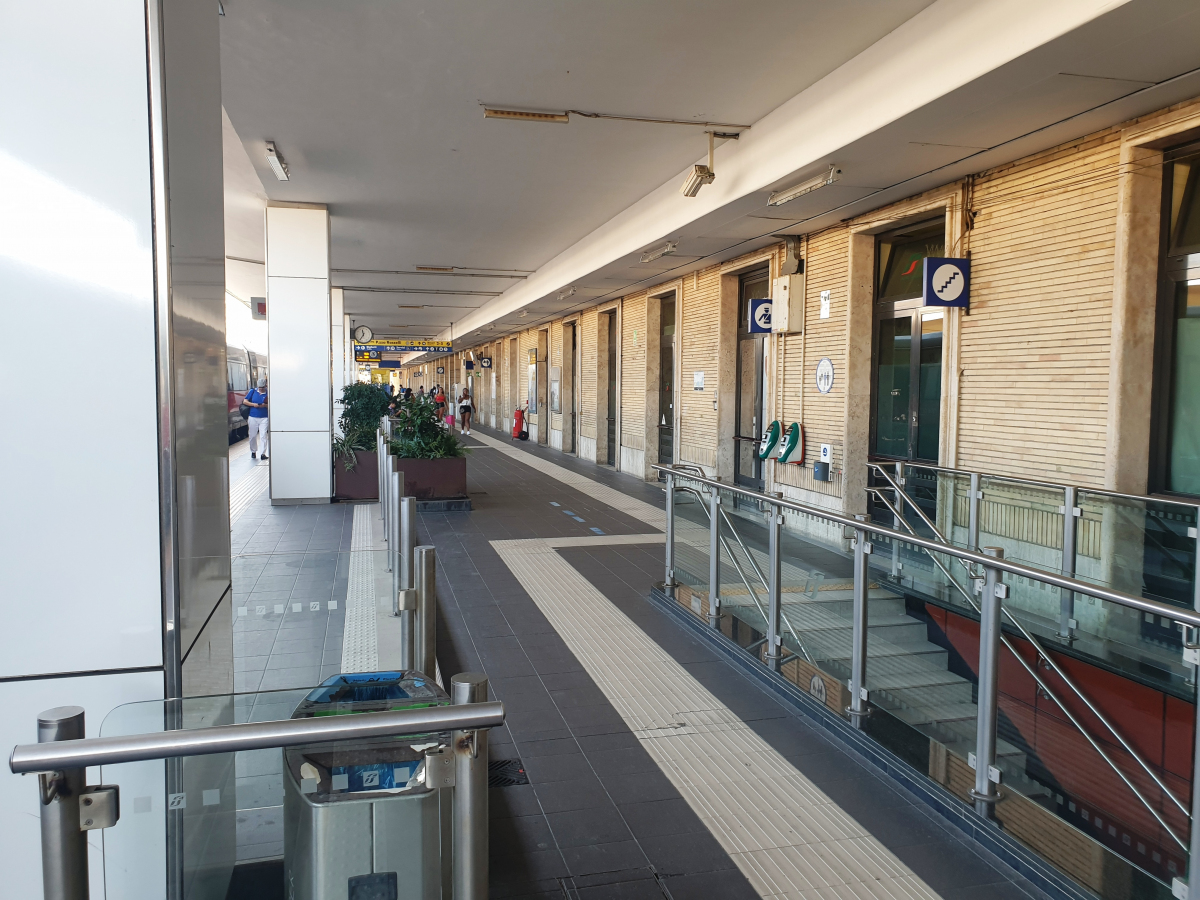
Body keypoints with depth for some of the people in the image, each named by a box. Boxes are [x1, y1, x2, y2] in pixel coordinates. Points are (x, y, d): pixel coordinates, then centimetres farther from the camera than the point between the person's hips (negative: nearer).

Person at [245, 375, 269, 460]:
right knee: (253, 436, 8)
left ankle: (262, 453, -4)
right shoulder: (252, 392, 5)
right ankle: (253, 451, 25)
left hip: (264, 418, -2)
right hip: (253, 417, 2)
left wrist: (265, 405, -18)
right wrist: (253, 404, -10)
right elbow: (245, 401, 6)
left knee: (263, 436, -6)